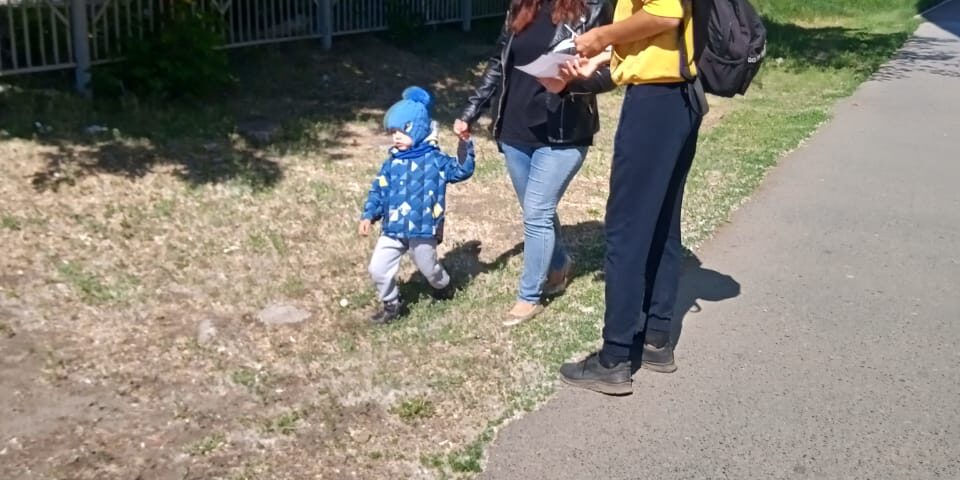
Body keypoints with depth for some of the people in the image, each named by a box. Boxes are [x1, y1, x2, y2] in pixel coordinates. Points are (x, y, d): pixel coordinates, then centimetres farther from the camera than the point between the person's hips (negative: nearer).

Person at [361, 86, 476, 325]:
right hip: (393, 230, 3)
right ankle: (392, 305, 19)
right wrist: (368, 216, -1)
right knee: (378, 268, -2)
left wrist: (465, 144, -15)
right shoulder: (392, 164, 6)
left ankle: (443, 286, 50)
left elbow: (462, 170, -6)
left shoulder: (434, 159, -4)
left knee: (428, 267, 15)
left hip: (423, 229, -3)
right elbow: (378, 191, 9)